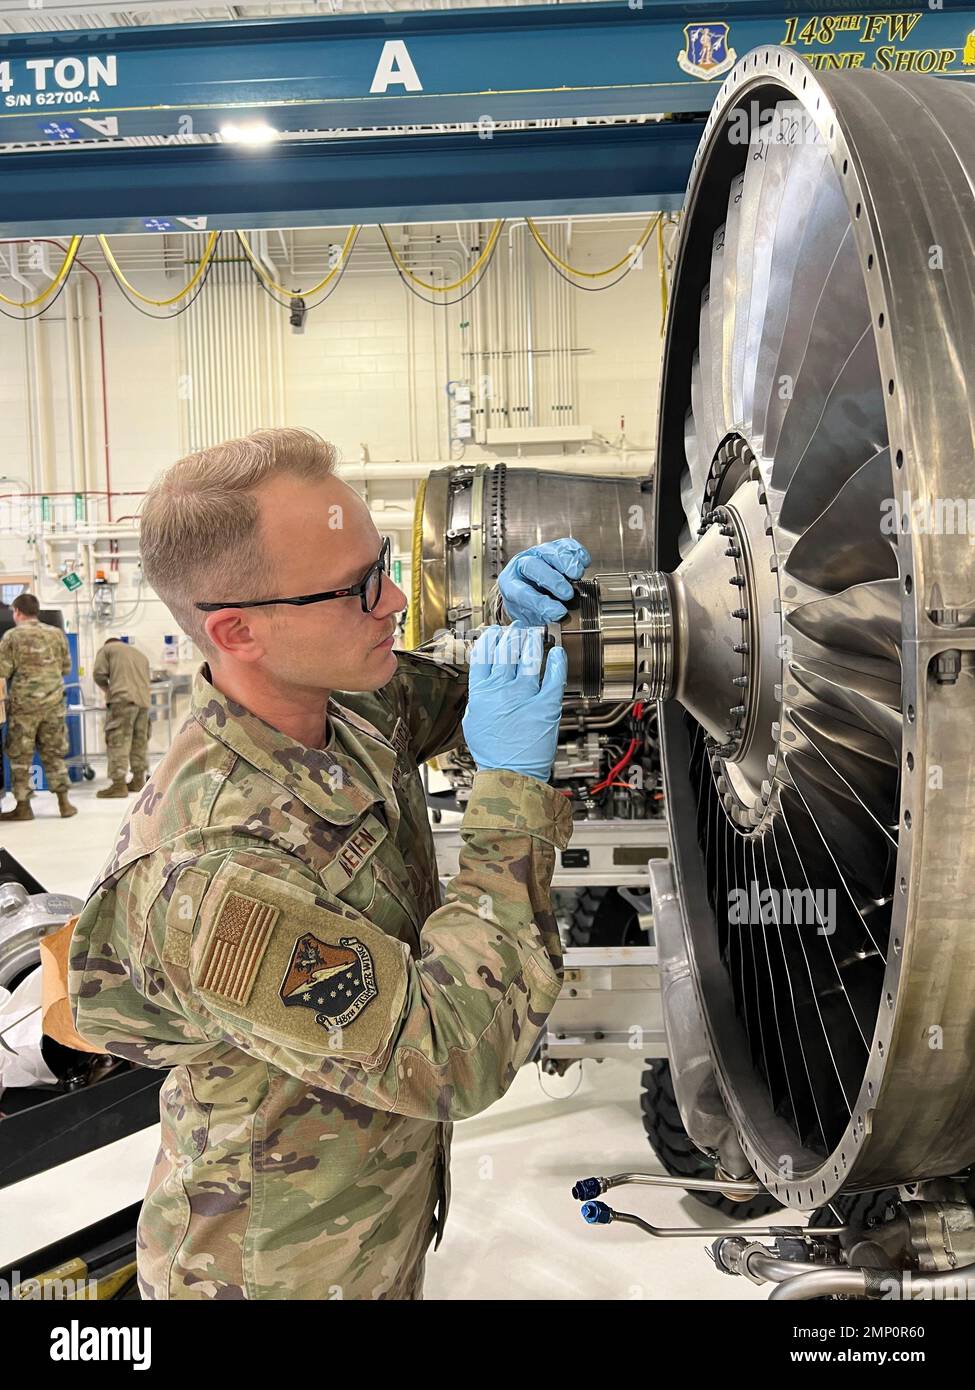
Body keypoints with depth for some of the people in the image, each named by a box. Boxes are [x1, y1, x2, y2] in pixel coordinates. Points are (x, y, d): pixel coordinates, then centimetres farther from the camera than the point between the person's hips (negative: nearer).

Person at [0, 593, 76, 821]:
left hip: (23, 703, -3)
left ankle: (23, 806, 10)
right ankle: (64, 802, 10)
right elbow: (66, 667, 11)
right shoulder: (57, 634, 5)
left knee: (20, 756, 6)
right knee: (54, 753, 11)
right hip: (53, 702, 3)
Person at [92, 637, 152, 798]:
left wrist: (107, 689, 21)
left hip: (123, 699, -6)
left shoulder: (106, 648, 15)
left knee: (118, 741, -8)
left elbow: (99, 674, 3)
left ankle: (118, 784, -13)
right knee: (140, 742, 11)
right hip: (144, 700, 6)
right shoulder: (140, 654, 32)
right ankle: (139, 780, 14)